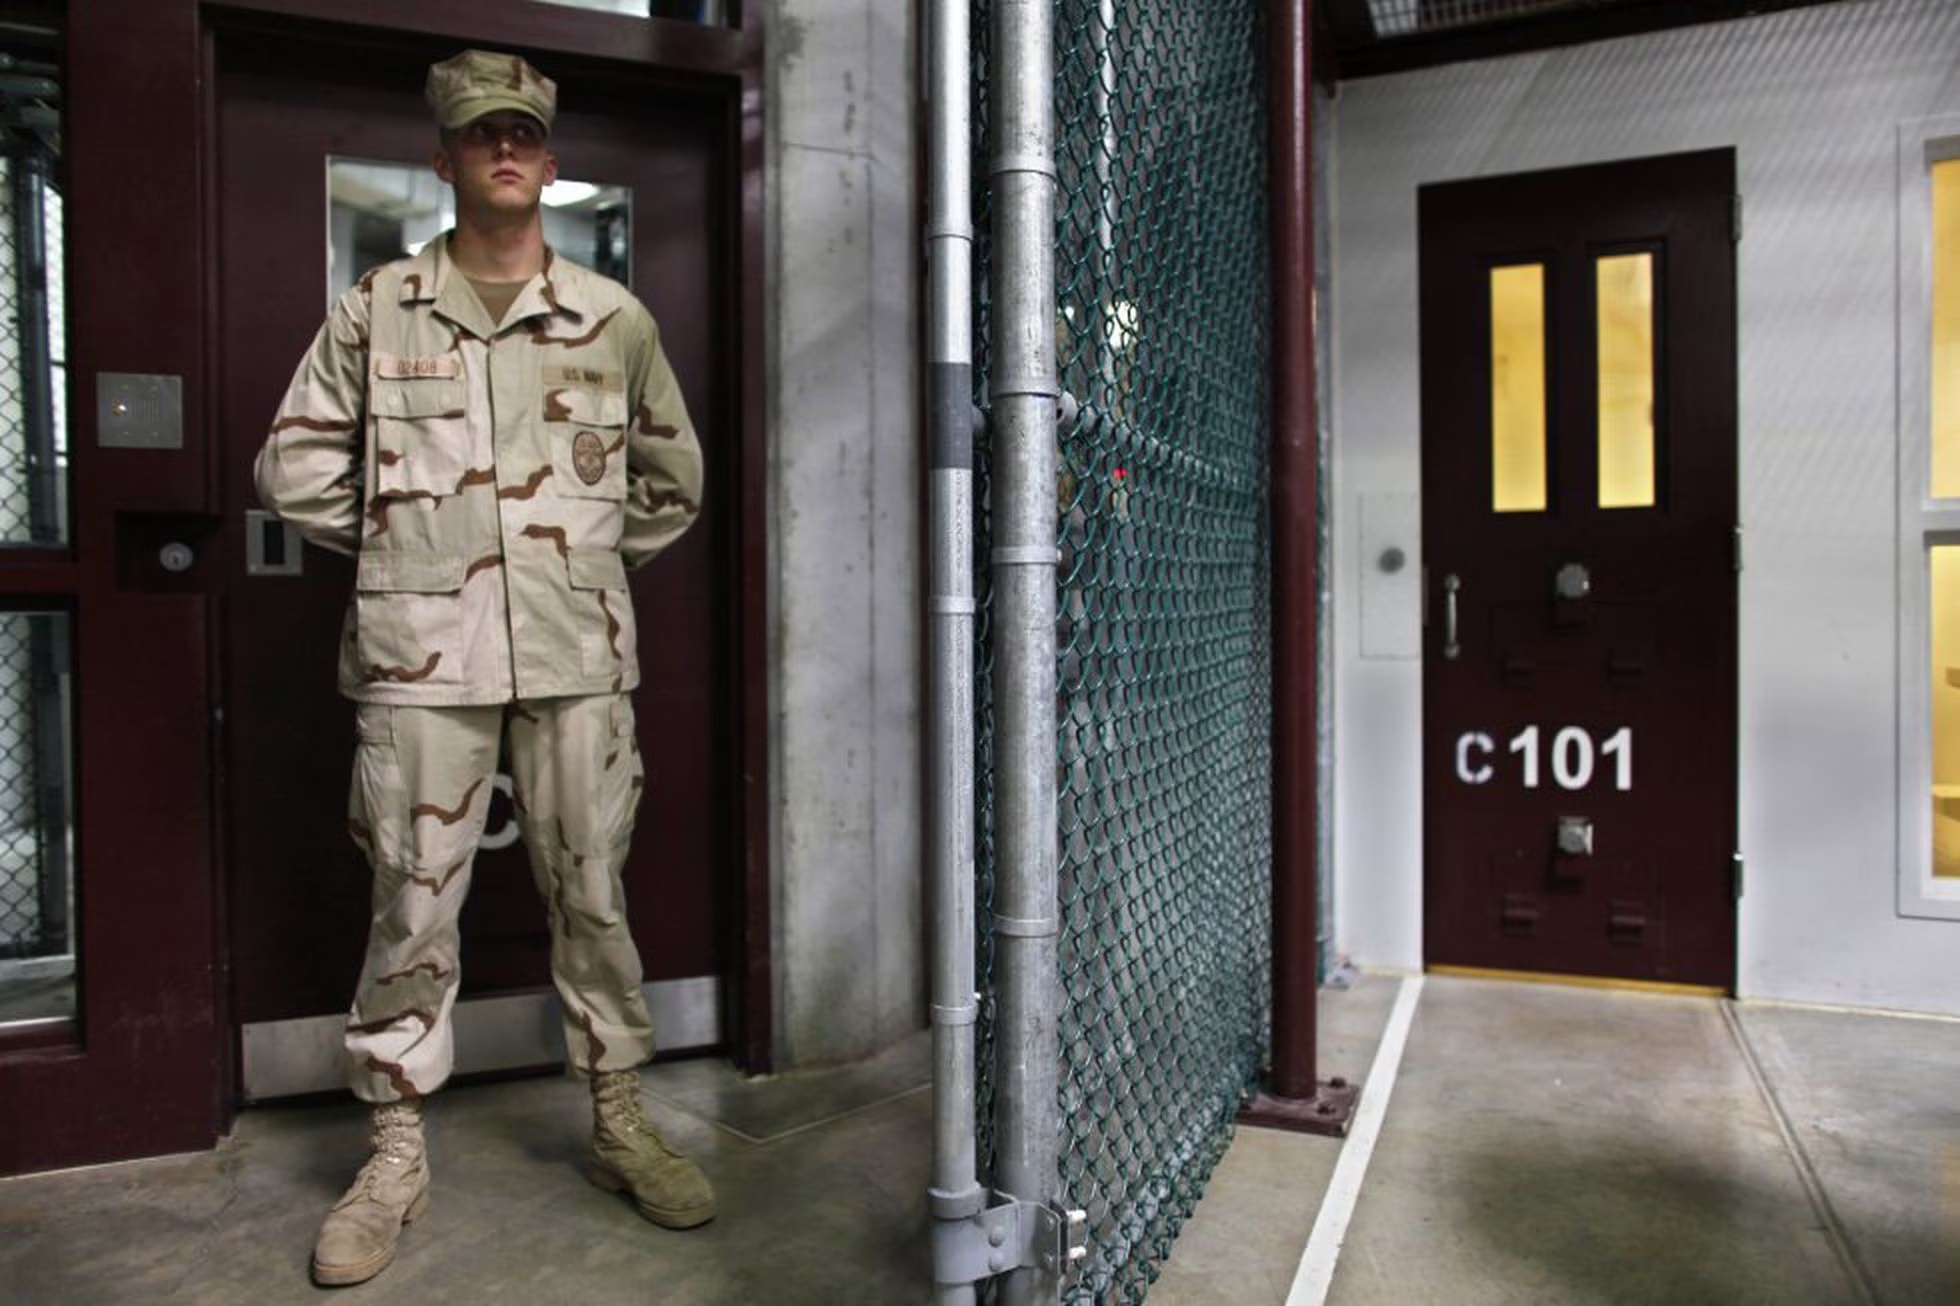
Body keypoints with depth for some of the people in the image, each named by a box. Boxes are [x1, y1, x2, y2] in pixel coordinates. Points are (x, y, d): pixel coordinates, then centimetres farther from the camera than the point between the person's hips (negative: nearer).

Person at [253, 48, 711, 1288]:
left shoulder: (615, 318, 8)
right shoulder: (376, 309, 6)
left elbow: (675, 475, 16)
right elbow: (297, 464, 10)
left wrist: (597, 560, 11)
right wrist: (392, 547, 5)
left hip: (577, 655, 1)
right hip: (421, 655, 0)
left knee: (593, 896, 8)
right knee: (414, 908, 6)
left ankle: (621, 1126, 24)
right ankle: (398, 1155, 23)